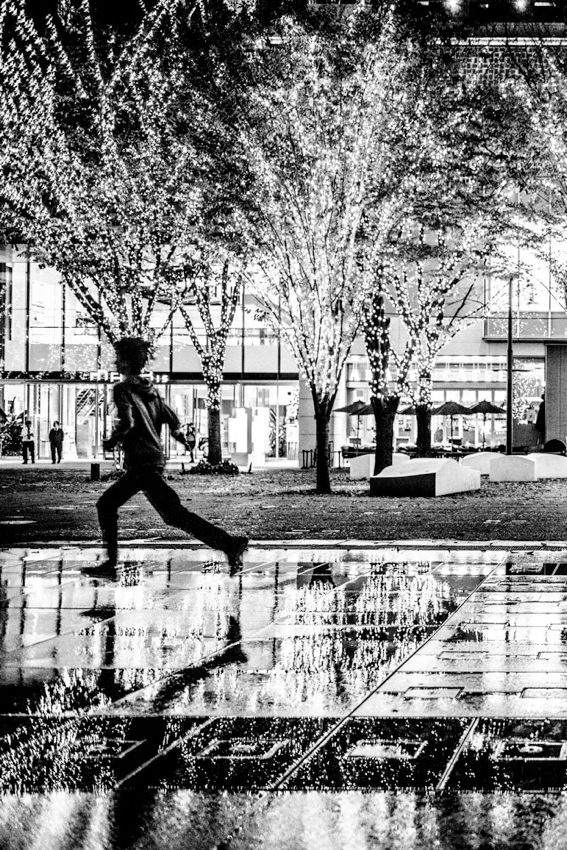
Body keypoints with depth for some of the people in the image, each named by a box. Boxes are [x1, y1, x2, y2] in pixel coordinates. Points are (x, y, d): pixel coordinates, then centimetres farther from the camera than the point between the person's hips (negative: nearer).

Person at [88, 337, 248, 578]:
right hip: (155, 458, 9)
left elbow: (127, 422, -22)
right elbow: (173, 421, 10)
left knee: (175, 514, -9)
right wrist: (182, 438, 30)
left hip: (142, 463, -9)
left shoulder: (123, 389, -8)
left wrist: (111, 441, -4)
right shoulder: (150, 389, 14)